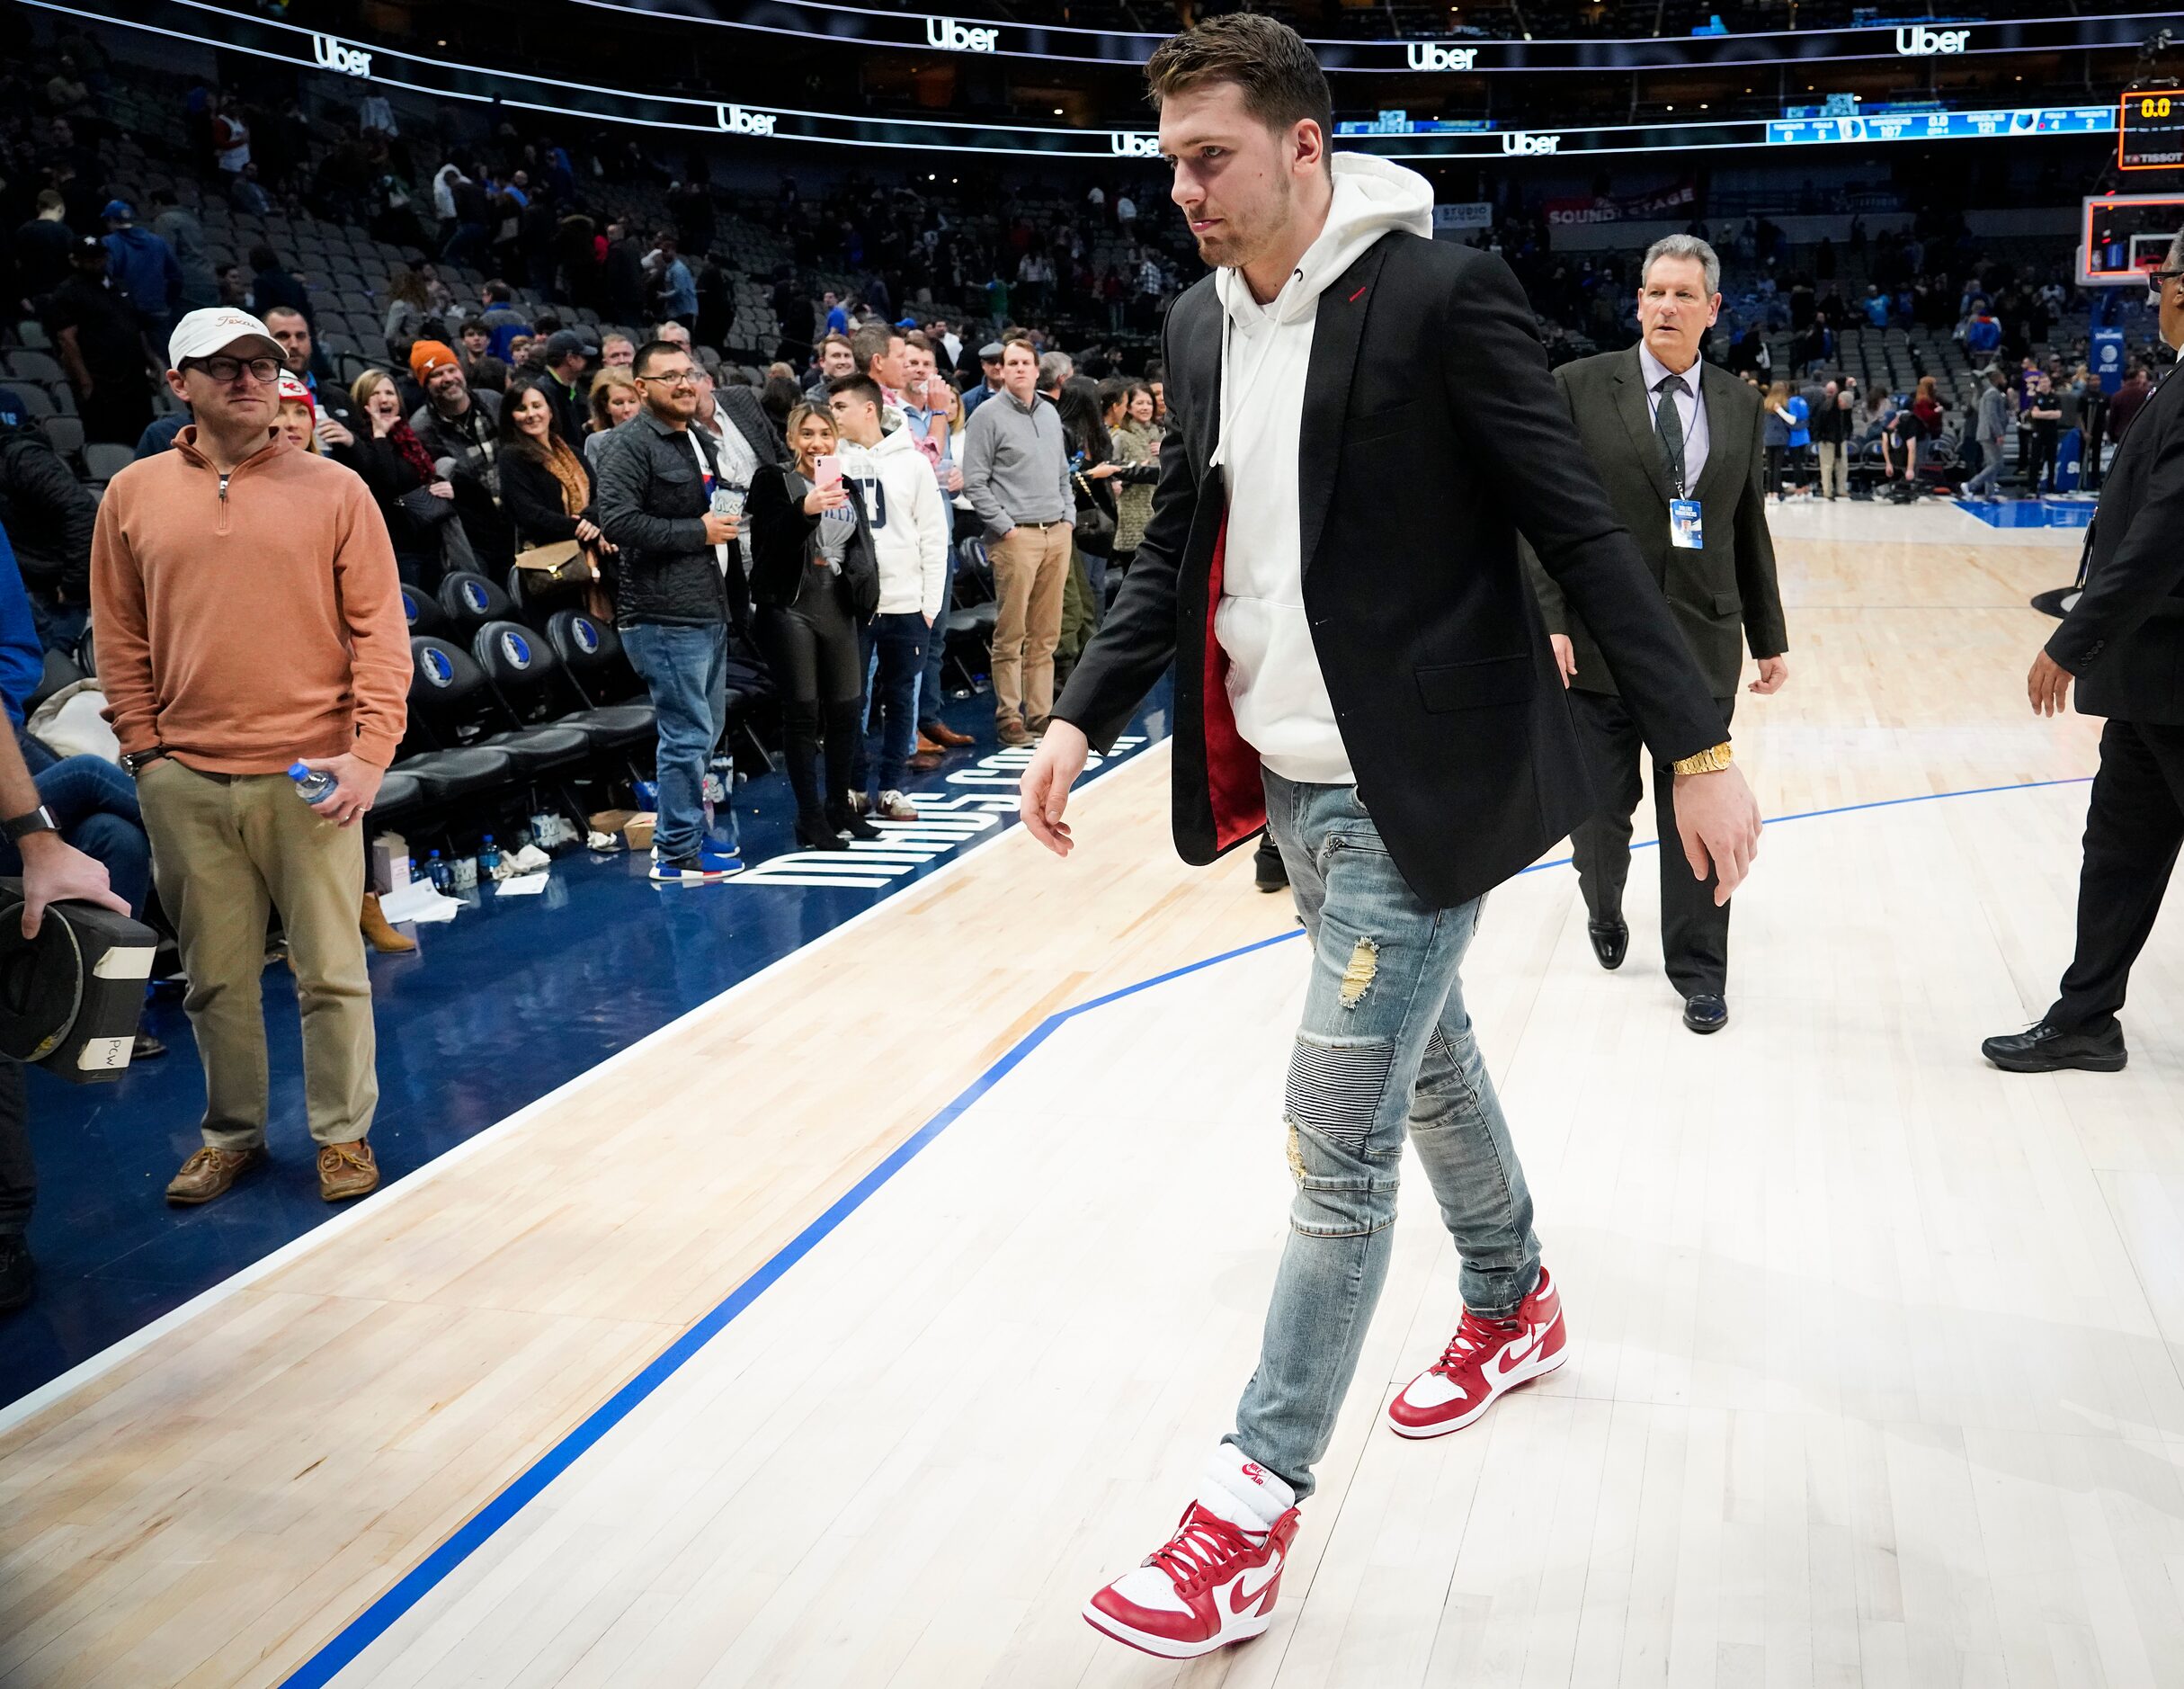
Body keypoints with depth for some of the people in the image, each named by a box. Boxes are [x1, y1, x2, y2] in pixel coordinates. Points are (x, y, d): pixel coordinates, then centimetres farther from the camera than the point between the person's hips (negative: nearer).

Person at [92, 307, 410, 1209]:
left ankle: (343, 1133, 20)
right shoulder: (134, 494, 8)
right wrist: (143, 749, 4)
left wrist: (372, 749, -9)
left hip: (311, 776, -2)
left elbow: (380, 627, -1)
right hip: (185, 783, 2)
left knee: (331, 971, 4)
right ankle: (233, 1134, 27)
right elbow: (120, 635, 11)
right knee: (217, 976, 11)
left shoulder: (334, 489, 1)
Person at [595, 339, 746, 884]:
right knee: (688, 733, -8)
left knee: (706, 729, 16)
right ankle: (678, 854, 1)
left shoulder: (703, 442, 20)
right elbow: (617, 521, -21)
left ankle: (678, 835, 27)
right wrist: (697, 532, -18)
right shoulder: (632, 446, -9)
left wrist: (729, 522, 16)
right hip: (666, 615, -10)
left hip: (710, 610, 10)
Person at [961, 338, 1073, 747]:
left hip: (1057, 533, 6)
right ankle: (1009, 717, 1)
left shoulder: (1050, 414, 17)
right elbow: (974, 482, -7)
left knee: (1046, 634, 8)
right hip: (1015, 536, -6)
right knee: (1011, 634, -5)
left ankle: (1041, 713, 14)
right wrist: (1005, 527, -12)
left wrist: (1069, 517, 11)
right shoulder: (989, 415, -3)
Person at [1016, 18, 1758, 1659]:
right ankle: (1513, 1305, 45)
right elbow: (1177, 550, 14)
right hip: (1288, 783, 7)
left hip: (1414, 786, -7)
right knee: (1425, 1052, 22)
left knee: (1339, 1127, -5)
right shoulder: (1200, 324, 7)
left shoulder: (1443, 293, -14)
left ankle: (1259, 1500, 6)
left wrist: (1701, 747, -16)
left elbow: (1579, 527, -14)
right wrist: (1082, 718, 6)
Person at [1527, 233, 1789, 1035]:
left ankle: (1698, 974, 19)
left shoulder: (1741, 406, 8)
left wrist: (1769, 638, 12)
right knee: (1598, 810, 9)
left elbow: (1750, 531, 12)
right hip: (1596, 641, -2)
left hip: (1702, 646, 2)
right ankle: (1604, 908, 41)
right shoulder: (1578, 388, -2)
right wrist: (1548, 619, -13)